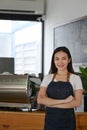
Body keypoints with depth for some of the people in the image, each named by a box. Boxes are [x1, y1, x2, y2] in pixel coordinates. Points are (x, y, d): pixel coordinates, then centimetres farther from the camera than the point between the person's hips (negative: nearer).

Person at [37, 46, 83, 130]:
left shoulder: (75, 78, -2)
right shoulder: (47, 78, 2)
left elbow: (77, 102, -12)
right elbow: (40, 100, -9)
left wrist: (51, 103, -15)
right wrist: (64, 101, -18)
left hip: (68, 121, -1)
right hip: (50, 120, 1)